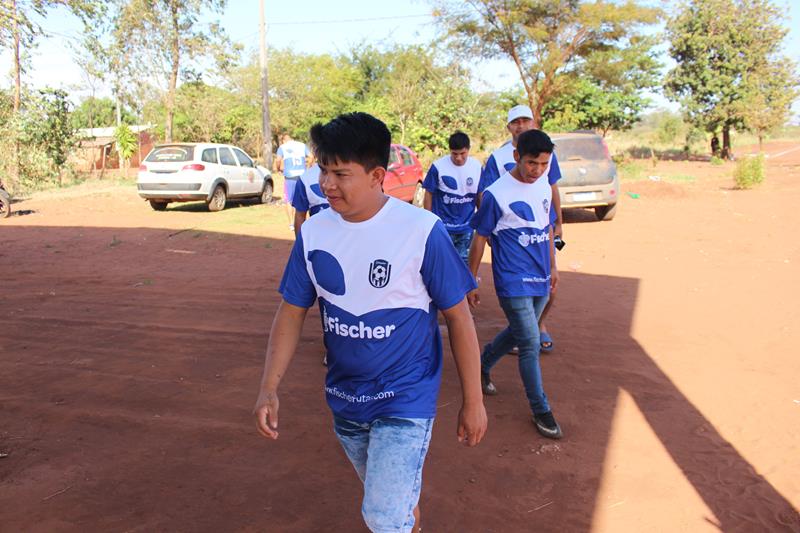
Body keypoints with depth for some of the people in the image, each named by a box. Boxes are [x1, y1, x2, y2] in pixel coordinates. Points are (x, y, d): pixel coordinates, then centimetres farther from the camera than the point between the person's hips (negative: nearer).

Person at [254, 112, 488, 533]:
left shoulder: (421, 231, -19)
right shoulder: (313, 232, -6)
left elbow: (458, 317, -11)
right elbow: (292, 311, 1)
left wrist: (473, 400, -6)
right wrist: (269, 388, -8)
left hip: (405, 398, -5)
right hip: (345, 399, 5)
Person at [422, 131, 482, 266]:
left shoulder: (477, 166, -2)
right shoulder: (438, 166, -13)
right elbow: (428, 195, -4)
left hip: (466, 229, 3)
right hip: (443, 228, -3)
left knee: (464, 264, 13)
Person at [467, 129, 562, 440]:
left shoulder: (544, 187, 5)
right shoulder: (496, 194, -15)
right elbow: (480, 238, -9)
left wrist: (553, 266, 20)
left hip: (540, 280, 7)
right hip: (513, 283, -7)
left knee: (517, 333, 20)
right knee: (530, 344, -4)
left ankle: (482, 366, 45)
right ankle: (541, 410, 11)